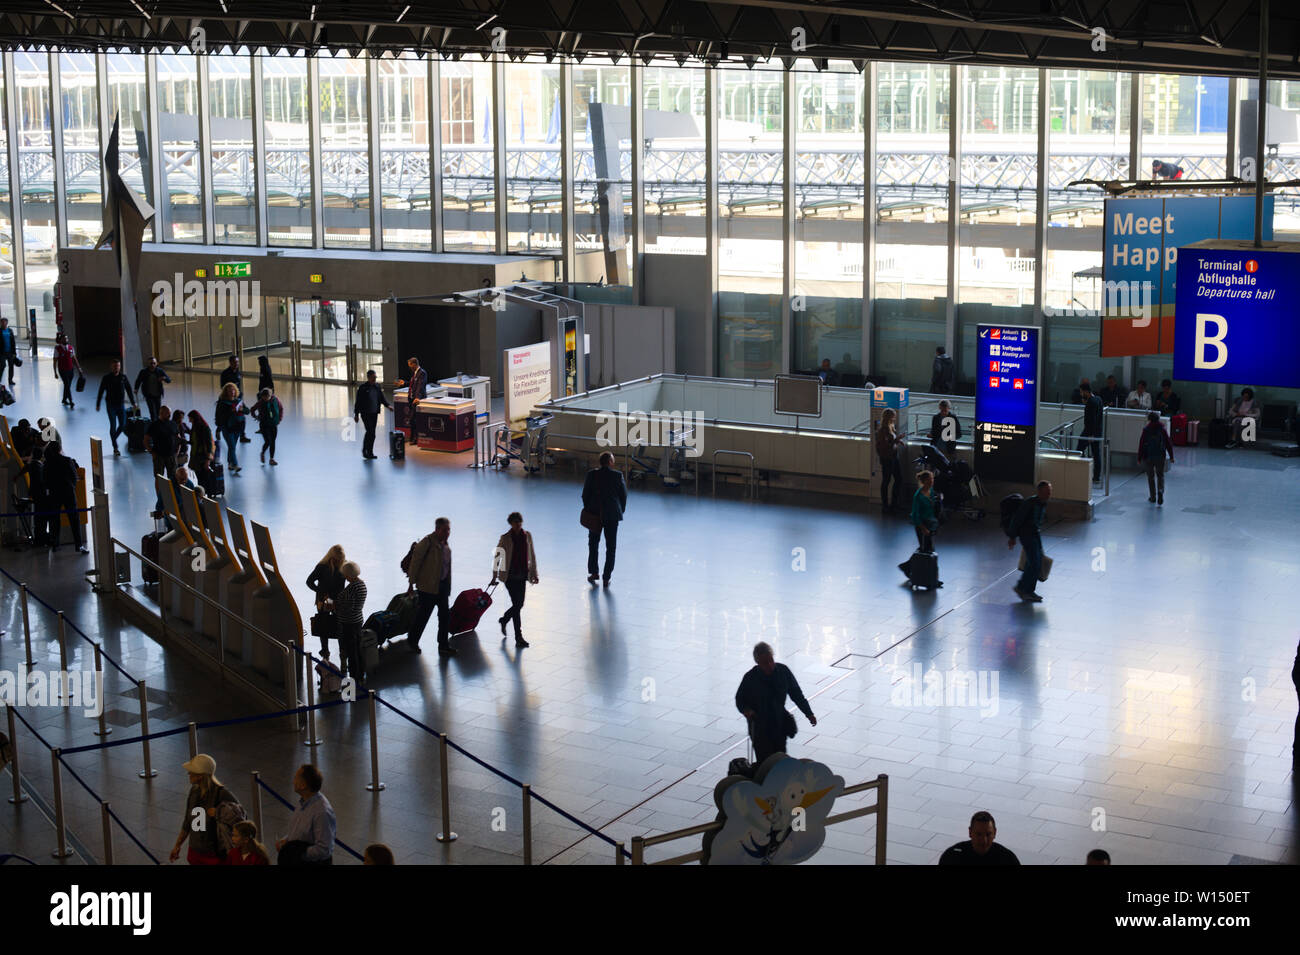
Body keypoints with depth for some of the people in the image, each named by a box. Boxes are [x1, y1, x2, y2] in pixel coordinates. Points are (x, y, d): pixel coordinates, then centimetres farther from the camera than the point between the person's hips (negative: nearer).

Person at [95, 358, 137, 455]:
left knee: (123, 425, -1)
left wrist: (133, 403, 8)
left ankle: (113, 438, 27)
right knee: (113, 426, -5)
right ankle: (115, 448, 1)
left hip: (121, 405, 3)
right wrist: (97, 405, 2)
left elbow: (129, 390, 11)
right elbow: (101, 392, 2)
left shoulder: (123, 377, 4)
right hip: (111, 405, -3)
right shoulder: (106, 378, -3)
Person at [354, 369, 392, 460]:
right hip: (365, 414, -6)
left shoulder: (377, 386, 9)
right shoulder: (363, 388, -7)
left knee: (372, 433, 9)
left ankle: (370, 452, 17)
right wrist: (356, 414, -6)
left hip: (374, 413, 6)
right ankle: (365, 451, -1)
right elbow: (358, 402, -5)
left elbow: (382, 398, 15)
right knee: (370, 431, -13)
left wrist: (387, 405, -3)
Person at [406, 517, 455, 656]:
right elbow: (415, 561, -13)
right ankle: (412, 642, 19)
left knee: (445, 615, 7)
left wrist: (448, 586, 16)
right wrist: (412, 582, -13)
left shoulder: (446, 545, 11)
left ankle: (443, 646, 17)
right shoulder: (427, 542, -13)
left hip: (442, 585, 7)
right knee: (423, 614, 1)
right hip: (428, 586, -7)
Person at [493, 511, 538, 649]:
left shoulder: (527, 536, 4)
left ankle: (504, 620, 41)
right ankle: (519, 638, -4)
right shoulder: (505, 538, -7)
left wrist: (534, 573, 9)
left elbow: (532, 556, 11)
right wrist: (495, 576, 1)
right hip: (510, 576, -5)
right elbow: (497, 557, 0)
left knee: (519, 604, 10)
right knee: (517, 604, -8)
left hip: (522, 576, 5)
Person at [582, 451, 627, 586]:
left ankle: (593, 573, 23)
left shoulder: (591, 474, -8)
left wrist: (588, 511, 9)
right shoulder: (618, 475, -10)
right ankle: (607, 578, 8)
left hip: (595, 514, 1)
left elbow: (585, 495, -4)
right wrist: (620, 511, 10)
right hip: (612, 515, -1)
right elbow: (624, 495, -4)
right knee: (611, 547, 8)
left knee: (593, 544, 19)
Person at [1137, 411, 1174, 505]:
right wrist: (1171, 456, 8)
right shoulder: (1162, 430, -2)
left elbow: (1141, 444, -5)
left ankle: (1153, 497, 16)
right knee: (1160, 475, 10)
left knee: (1151, 476, 12)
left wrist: (1139, 458, 1)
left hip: (1148, 456, -1)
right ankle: (1160, 491, -17)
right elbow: (1169, 444, 0)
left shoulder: (1146, 430, -6)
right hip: (1160, 457, 1)